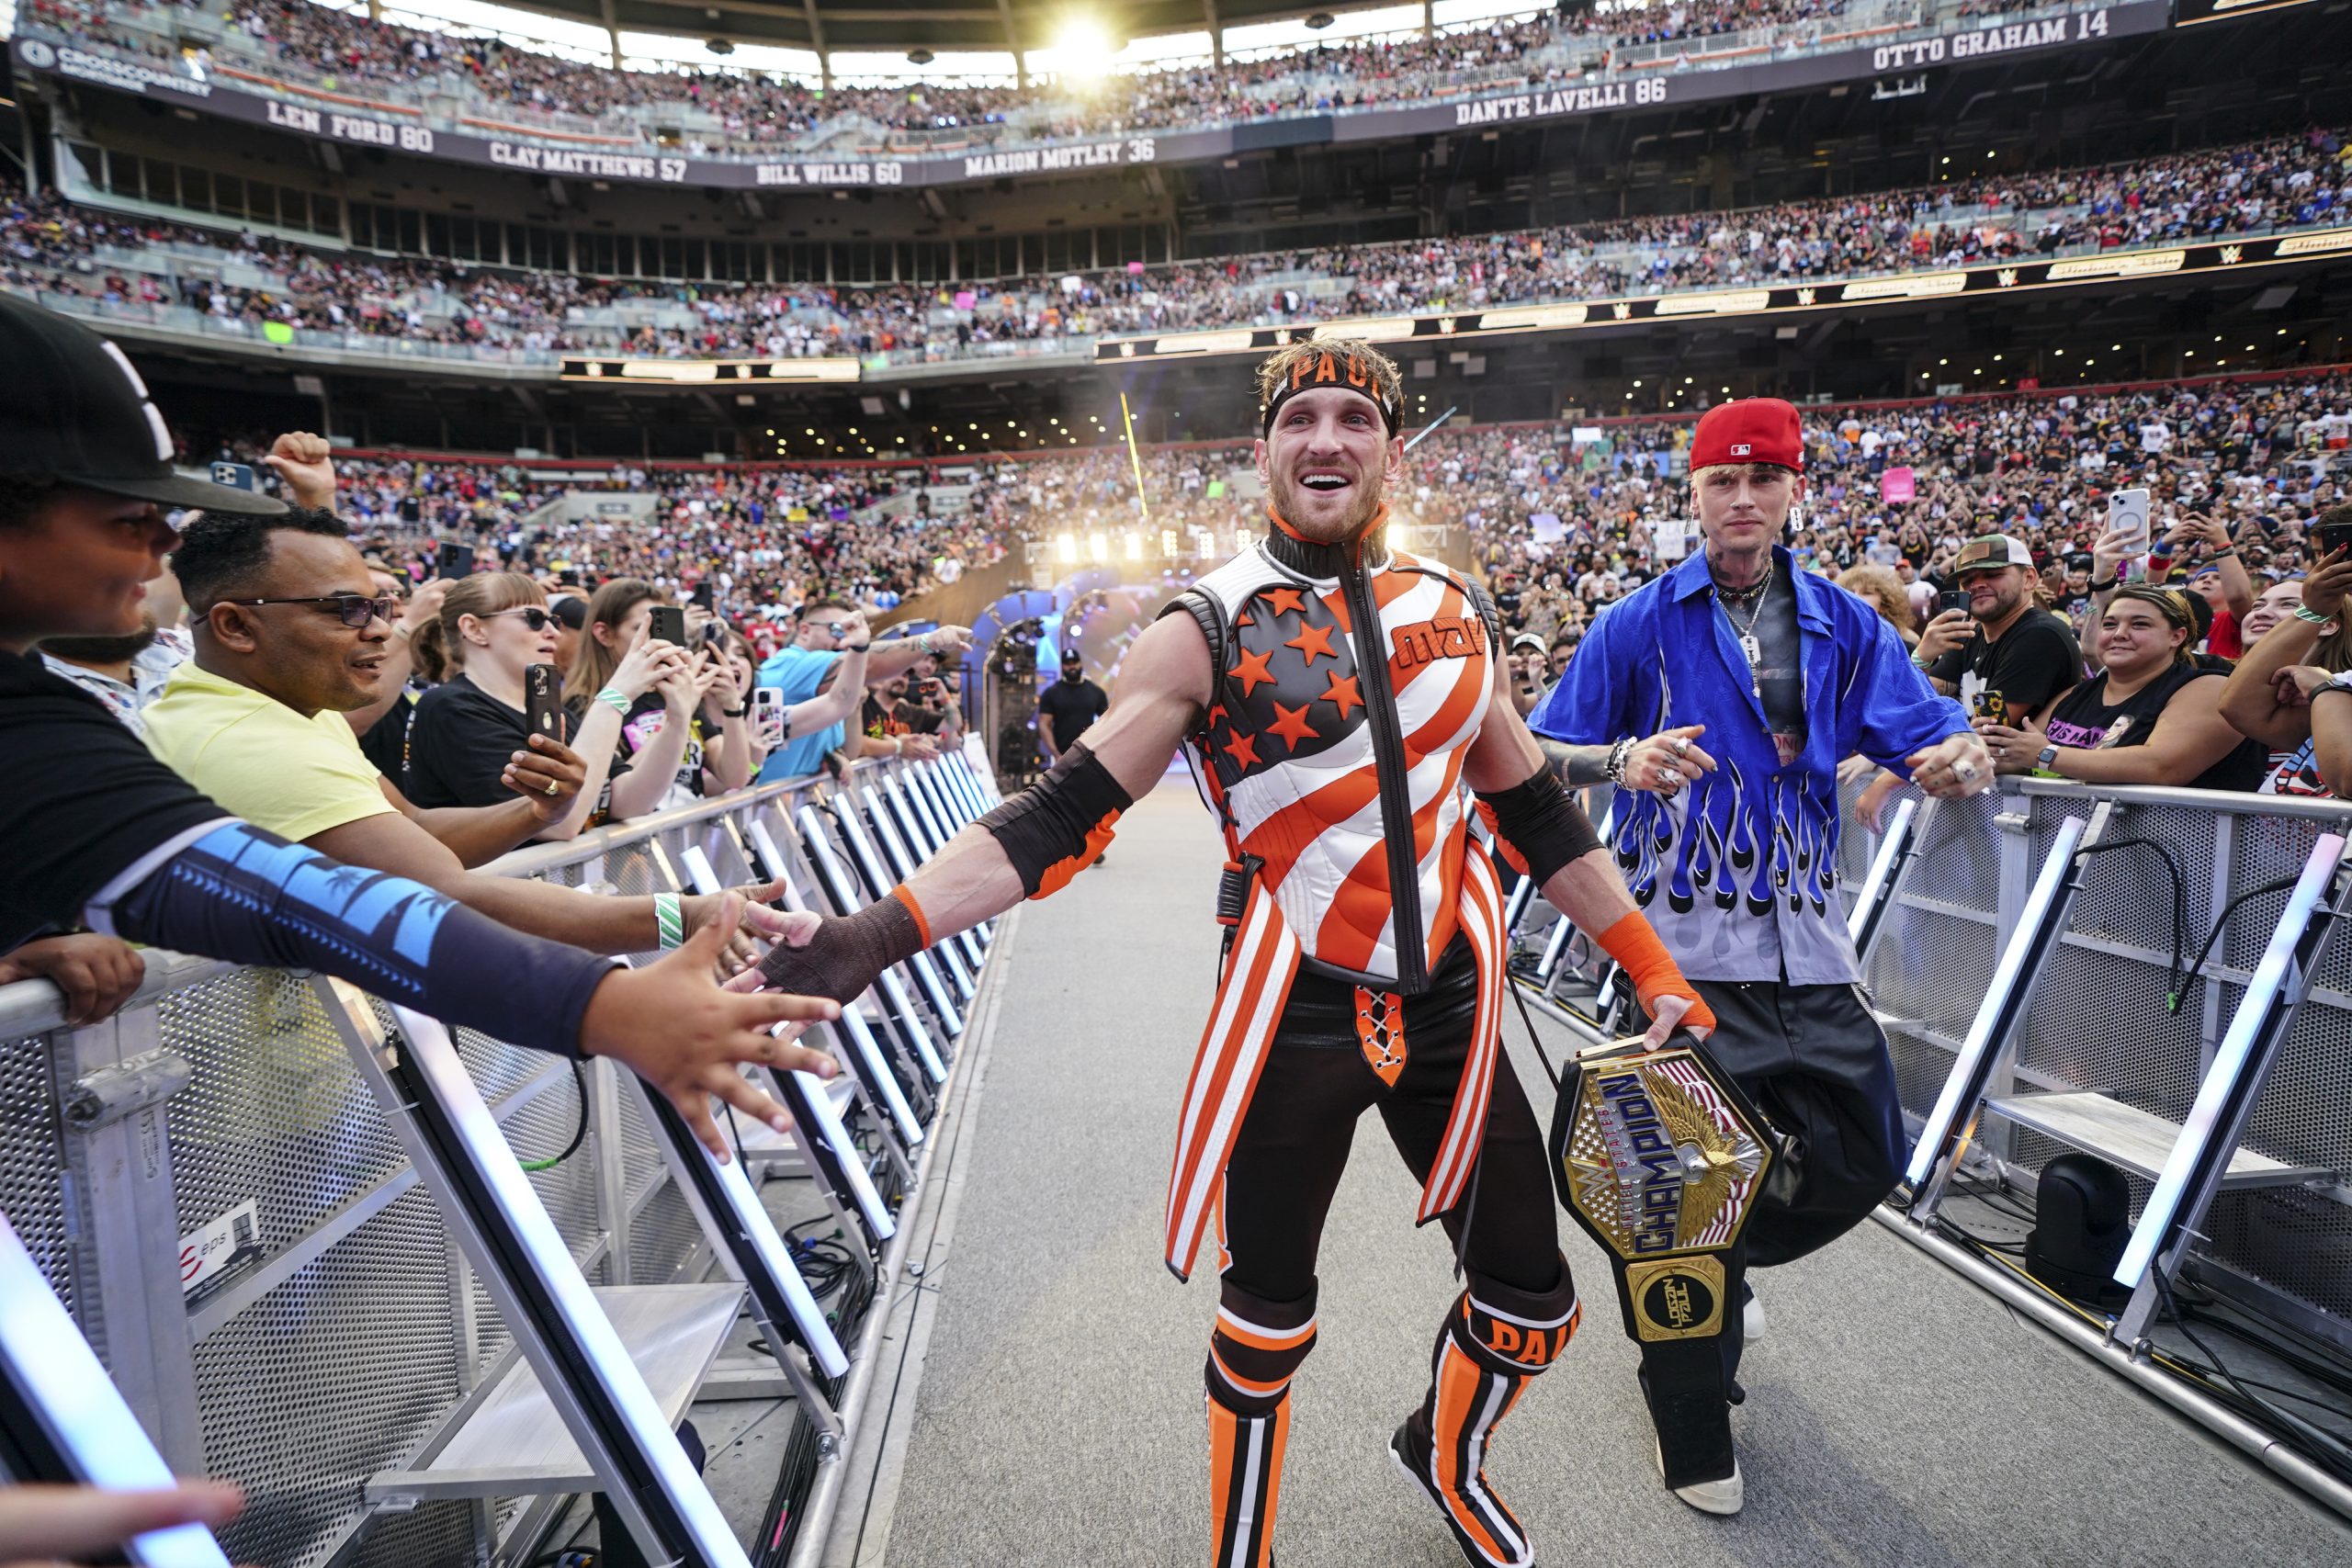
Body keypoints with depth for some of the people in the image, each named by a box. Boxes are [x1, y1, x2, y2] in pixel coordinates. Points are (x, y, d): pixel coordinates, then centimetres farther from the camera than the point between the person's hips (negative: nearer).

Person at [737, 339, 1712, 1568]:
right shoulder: (1205, 631, -8)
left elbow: (1538, 817, 13)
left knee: (1531, 1298, 15)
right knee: (1268, 1315, 12)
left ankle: (1444, 1458, 49)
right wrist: (877, 934, -26)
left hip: (1449, 1003, 5)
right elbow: (1061, 818, -14)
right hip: (1293, 1011, -4)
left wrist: (1655, 972, 11)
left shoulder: (1457, 615, 6)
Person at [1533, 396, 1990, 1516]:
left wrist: (1958, 759, -23)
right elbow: (1544, 753, -4)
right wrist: (1621, 761, -25)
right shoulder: (1641, 624, -2)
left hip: (1807, 950, 4)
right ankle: (1692, 1434, 25)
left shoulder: (1844, 626, 8)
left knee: (1864, 1160, 8)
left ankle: (1716, 1265, 41)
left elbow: (1926, 738, 1)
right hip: (1683, 954, -4)